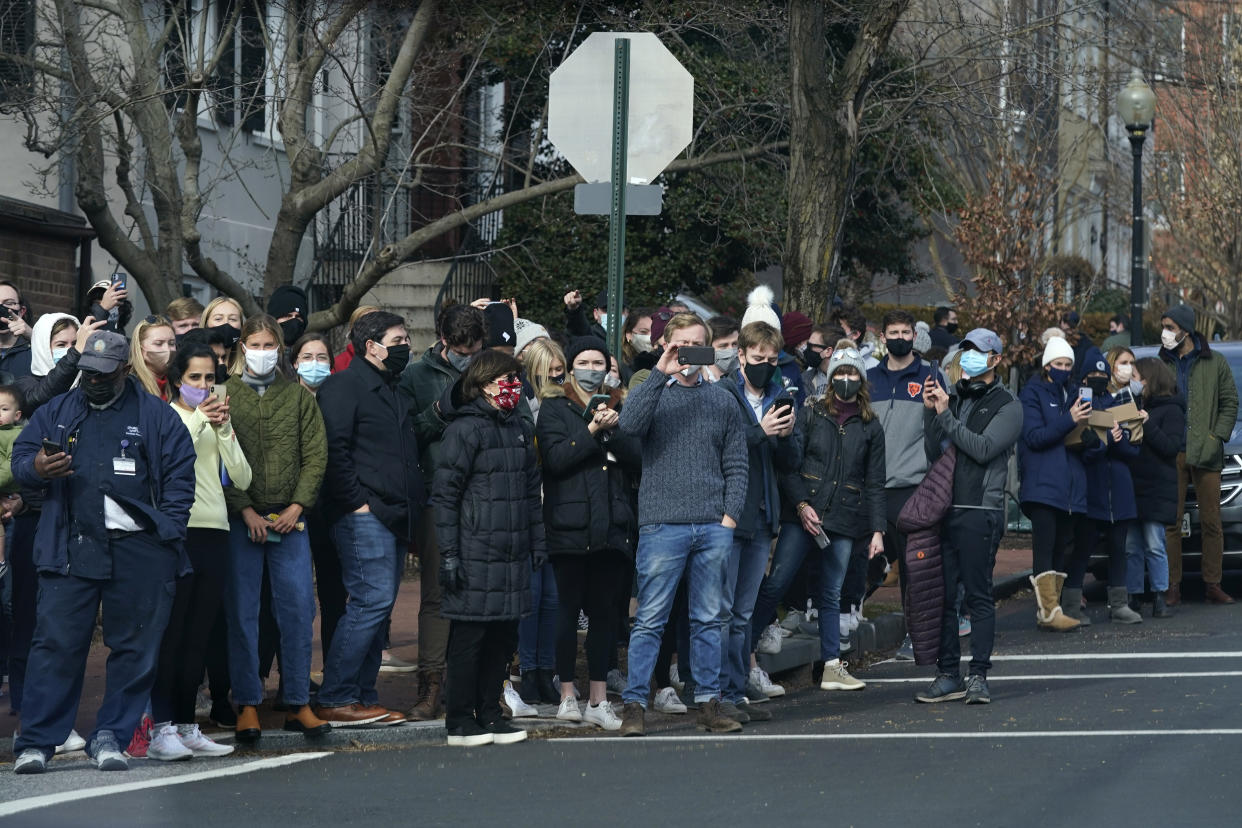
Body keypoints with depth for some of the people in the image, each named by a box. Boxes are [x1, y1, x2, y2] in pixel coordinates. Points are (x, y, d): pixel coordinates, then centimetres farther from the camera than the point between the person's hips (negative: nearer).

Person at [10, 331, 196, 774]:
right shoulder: (57, 412, 17)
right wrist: (36, 468, -10)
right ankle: (35, 742, -4)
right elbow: (21, 455, 15)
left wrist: (167, 533, -6)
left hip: (139, 552, 0)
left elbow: (180, 476, 6)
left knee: (135, 646, 1)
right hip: (71, 548, 0)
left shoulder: (157, 417, 10)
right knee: (56, 642, -6)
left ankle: (110, 737, 12)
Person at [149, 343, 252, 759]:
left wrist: (224, 431, -4)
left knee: (198, 636, 6)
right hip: (177, 532, -6)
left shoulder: (217, 421, 17)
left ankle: (186, 726, 10)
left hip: (214, 533, 6)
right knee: (170, 633, -9)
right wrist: (199, 423, -18)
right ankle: (162, 729, -10)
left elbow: (242, 478, 7)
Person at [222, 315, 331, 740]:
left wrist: (296, 506, -5)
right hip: (240, 520, -2)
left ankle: (298, 704, 6)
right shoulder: (225, 396, 2)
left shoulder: (299, 397, 9)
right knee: (242, 612, 0)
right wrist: (245, 510, -9)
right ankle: (247, 704, 7)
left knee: (298, 608, -1)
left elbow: (315, 455, 6)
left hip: (289, 518, 2)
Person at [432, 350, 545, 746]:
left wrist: (537, 542, 16)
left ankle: (490, 715, 19)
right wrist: (449, 553, -14)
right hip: (475, 553, -7)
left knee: (504, 635, 10)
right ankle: (460, 721, 5)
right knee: (469, 637, -2)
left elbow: (531, 488, 22)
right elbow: (444, 493, -11)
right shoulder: (464, 429, -8)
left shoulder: (519, 429, 15)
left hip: (512, 552, 7)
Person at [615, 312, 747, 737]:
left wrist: (731, 514, 0)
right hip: (662, 524, -3)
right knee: (650, 621, -3)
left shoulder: (722, 401, 14)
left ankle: (709, 703, 13)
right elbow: (630, 423, -17)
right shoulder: (652, 392, 5)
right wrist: (660, 373, -19)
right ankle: (634, 705, -1)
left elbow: (736, 464, 13)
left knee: (708, 620, 8)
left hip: (714, 527, 3)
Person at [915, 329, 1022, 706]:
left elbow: (983, 448, -14)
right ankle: (948, 676, 10)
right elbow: (934, 452, 11)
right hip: (943, 508, 5)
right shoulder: (953, 397, 17)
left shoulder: (1007, 406, 1)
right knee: (942, 593, 4)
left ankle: (978, 676, -1)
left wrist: (945, 415, -11)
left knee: (979, 595, -4)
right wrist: (930, 412, -2)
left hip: (981, 511, -5)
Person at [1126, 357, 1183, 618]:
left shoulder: (1170, 410, -2)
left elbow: (1172, 447, -12)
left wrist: (1146, 424, -16)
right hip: (1132, 486, 6)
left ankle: (1159, 599, -1)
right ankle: (1133, 599, 9)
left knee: (1154, 546, -6)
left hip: (1157, 490, -6)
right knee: (1131, 547, 5)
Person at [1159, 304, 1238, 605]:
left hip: (1205, 454, -1)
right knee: (1170, 522, -1)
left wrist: (1217, 438, -4)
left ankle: (1212, 585, 7)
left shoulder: (1215, 364, 6)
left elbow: (1230, 402, 8)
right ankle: (1173, 588, 2)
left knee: (1211, 521, 0)